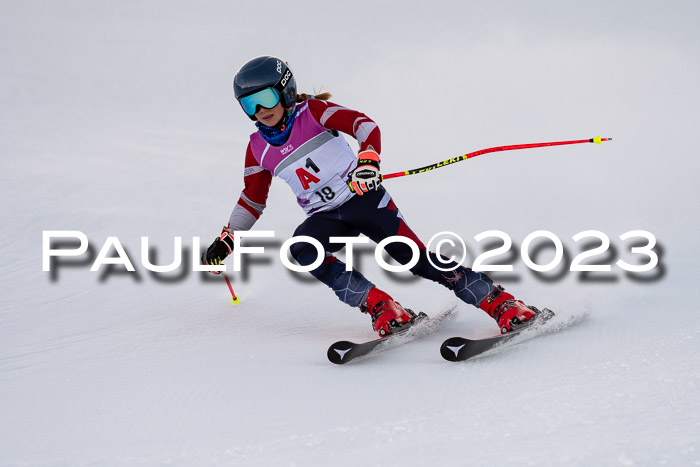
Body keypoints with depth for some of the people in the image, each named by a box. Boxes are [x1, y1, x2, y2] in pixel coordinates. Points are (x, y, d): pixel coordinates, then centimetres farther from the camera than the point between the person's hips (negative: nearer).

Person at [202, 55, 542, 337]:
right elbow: (252, 199, 20)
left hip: (363, 198, -4)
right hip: (326, 217, 4)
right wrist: (226, 240, 16)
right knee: (302, 249, -29)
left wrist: (368, 159, -40)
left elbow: (363, 124, -20)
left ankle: (500, 303, -10)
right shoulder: (258, 149, 6)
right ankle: (380, 307, -27)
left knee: (416, 258, -17)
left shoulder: (312, 111, -6)